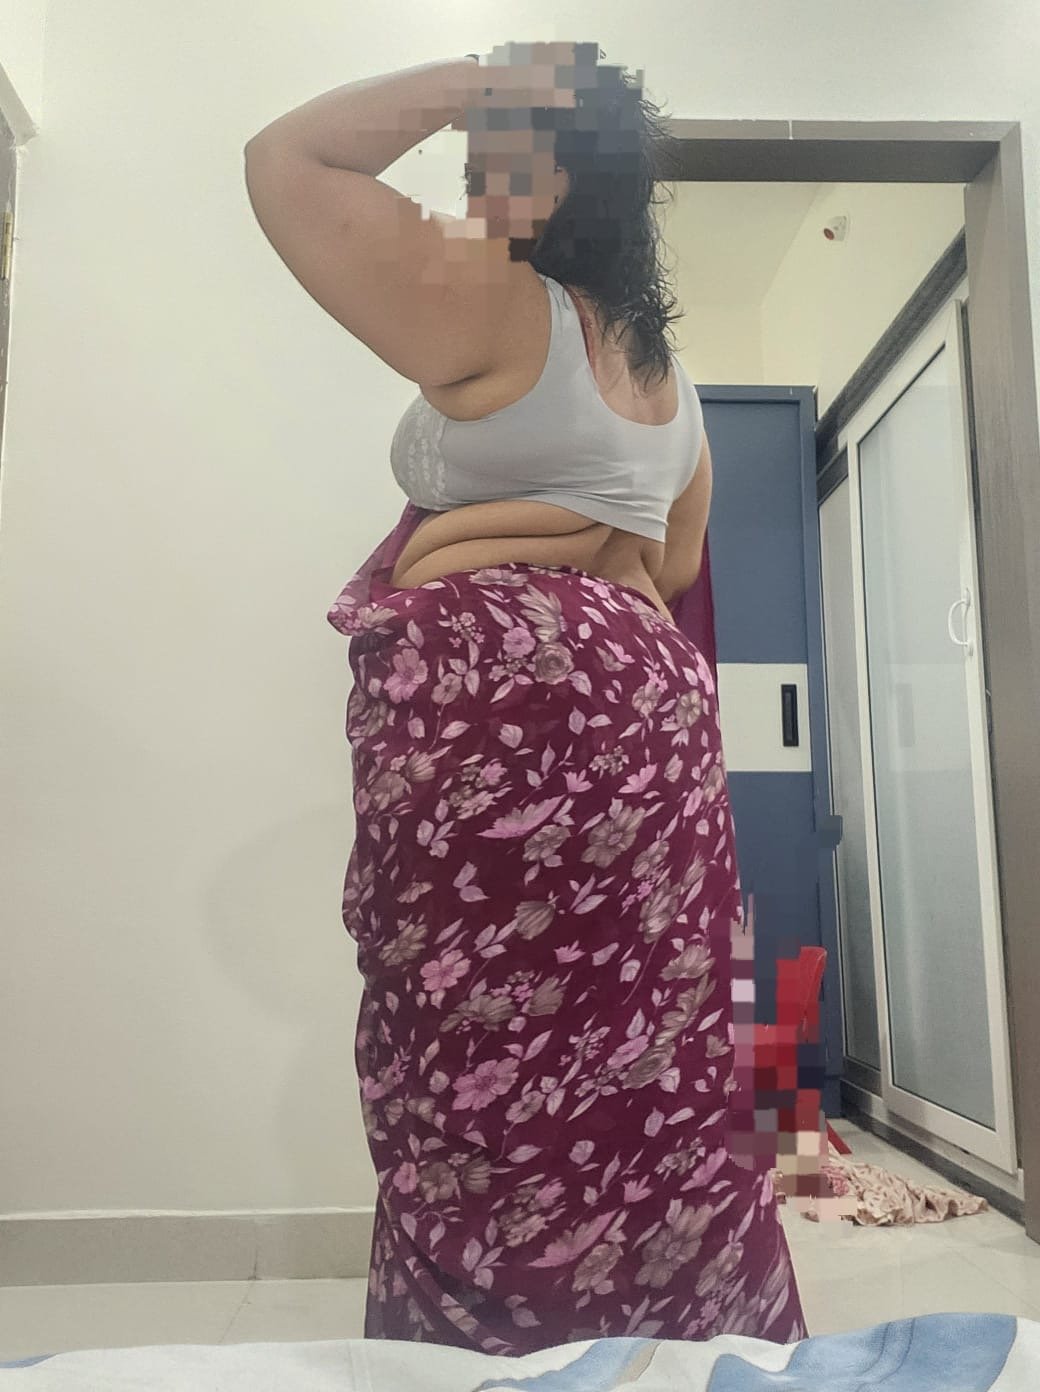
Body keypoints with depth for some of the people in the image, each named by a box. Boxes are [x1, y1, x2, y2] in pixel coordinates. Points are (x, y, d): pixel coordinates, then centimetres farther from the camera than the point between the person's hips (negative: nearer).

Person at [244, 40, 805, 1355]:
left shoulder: (496, 308, -3)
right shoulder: (669, 377, 21)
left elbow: (284, 160, 2)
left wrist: (471, 82, 5)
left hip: (495, 705, -9)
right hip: (647, 700, 9)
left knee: (494, 1066, -3)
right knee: (637, 1070, 13)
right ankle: (679, 1328, 24)